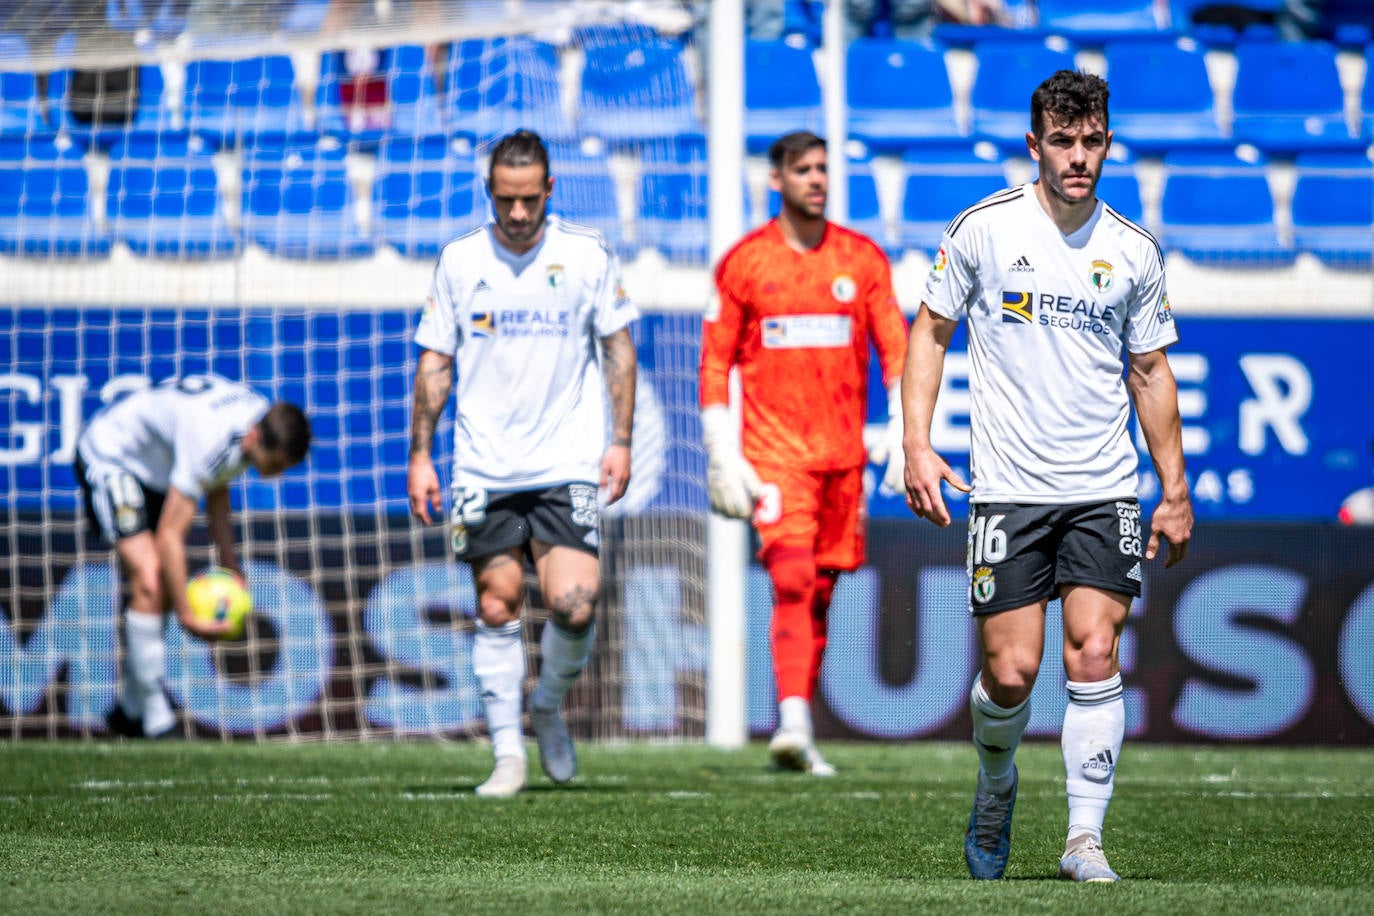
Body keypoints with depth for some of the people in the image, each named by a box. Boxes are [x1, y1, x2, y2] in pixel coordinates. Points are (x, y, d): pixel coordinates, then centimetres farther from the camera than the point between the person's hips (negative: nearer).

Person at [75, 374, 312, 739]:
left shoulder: (265, 421, -12)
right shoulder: (209, 439, -38)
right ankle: (156, 722, -17)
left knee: (163, 594, 7)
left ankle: (130, 709, 22)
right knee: (149, 581, -20)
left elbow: (217, 487, 8)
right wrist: (187, 616, -32)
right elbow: (169, 537, -34)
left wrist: (228, 559, 0)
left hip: (155, 468, 9)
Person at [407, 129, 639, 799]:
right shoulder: (459, 260, 4)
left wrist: (620, 441, 1)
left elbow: (618, 347, 8)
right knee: (496, 605, 1)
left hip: (569, 467, -1)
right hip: (483, 467, 1)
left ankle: (549, 706, 15)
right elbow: (435, 361, 10)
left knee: (574, 605, -13)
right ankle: (507, 752, 10)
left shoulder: (588, 254, 1)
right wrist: (420, 453, 5)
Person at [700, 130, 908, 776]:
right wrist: (723, 456, -3)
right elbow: (716, 363, 4)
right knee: (792, 579, -19)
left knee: (820, 593, 7)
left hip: (843, 452, 3)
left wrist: (904, 437, -5)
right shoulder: (743, 262, 2)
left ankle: (798, 733, 16)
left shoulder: (863, 259, 7)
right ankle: (793, 722, -28)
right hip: (773, 451, -3)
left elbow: (896, 352, 6)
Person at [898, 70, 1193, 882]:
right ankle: (996, 786, 25)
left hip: (1104, 493, 1)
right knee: (1011, 671, -5)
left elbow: (1151, 370, 15)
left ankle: (1085, 837, -7)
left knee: (1095, 655, -13)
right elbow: (930, 332, 7)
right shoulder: (983, 229, -2)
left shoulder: (1134, 251, 5)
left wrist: (1176, 493, 13)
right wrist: (918, 446, -4)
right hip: (1008, 489, -1)